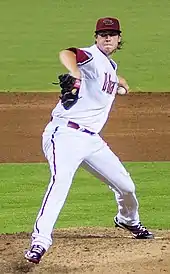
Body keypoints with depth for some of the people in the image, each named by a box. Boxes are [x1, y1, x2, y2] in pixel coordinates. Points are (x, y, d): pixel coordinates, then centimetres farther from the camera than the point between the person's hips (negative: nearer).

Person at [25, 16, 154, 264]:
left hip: (92, 139, 8)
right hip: (66, 133, -8)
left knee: (125, 185, 15)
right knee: (61, 181, -31)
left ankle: (129, 220, 46)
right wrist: (75, 74, -53)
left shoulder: (111, 66, 17)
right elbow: (66, 54, -35)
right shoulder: (91, 56, -10)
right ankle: (40, 241, -37)